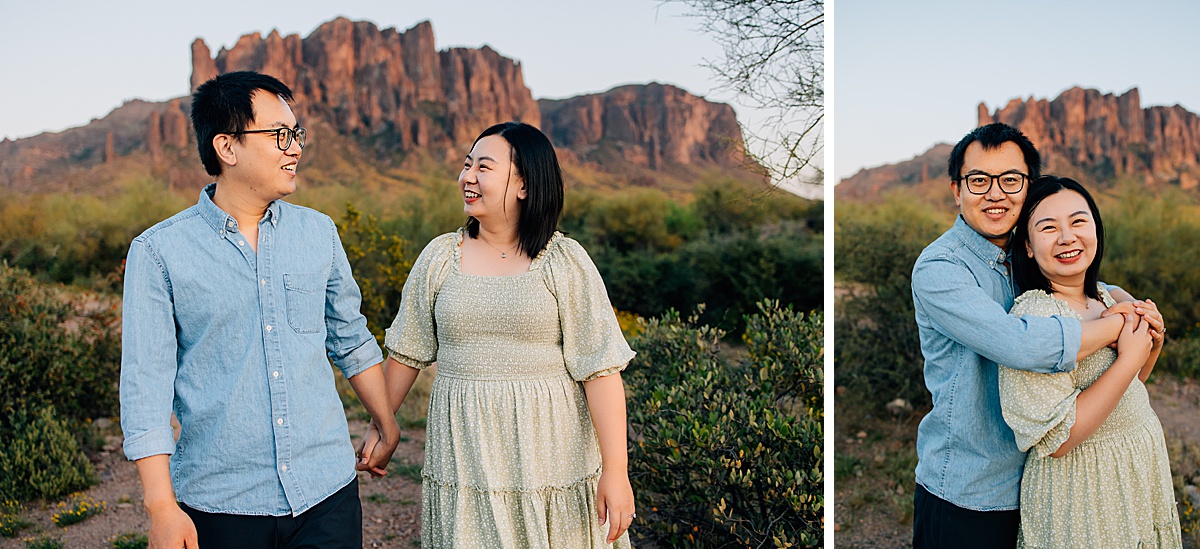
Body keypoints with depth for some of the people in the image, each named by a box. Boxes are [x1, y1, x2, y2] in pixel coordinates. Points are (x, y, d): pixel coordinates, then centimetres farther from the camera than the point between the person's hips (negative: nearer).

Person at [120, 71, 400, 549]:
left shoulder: (319, 233, 5)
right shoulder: (158, 251, -6)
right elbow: (146, 382, -8)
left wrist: (386, 424, 22)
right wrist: (162, 508, -12)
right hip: (220, 503, -2)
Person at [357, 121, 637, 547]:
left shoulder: (565, 262, -6)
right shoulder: (439, 257, 4)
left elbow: (600, 369, -9)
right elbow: (406, 352, 13)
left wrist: (616, 471, -13)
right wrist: (379, 426, 16)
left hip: (551, 460, -2)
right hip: (463, 460, 2)